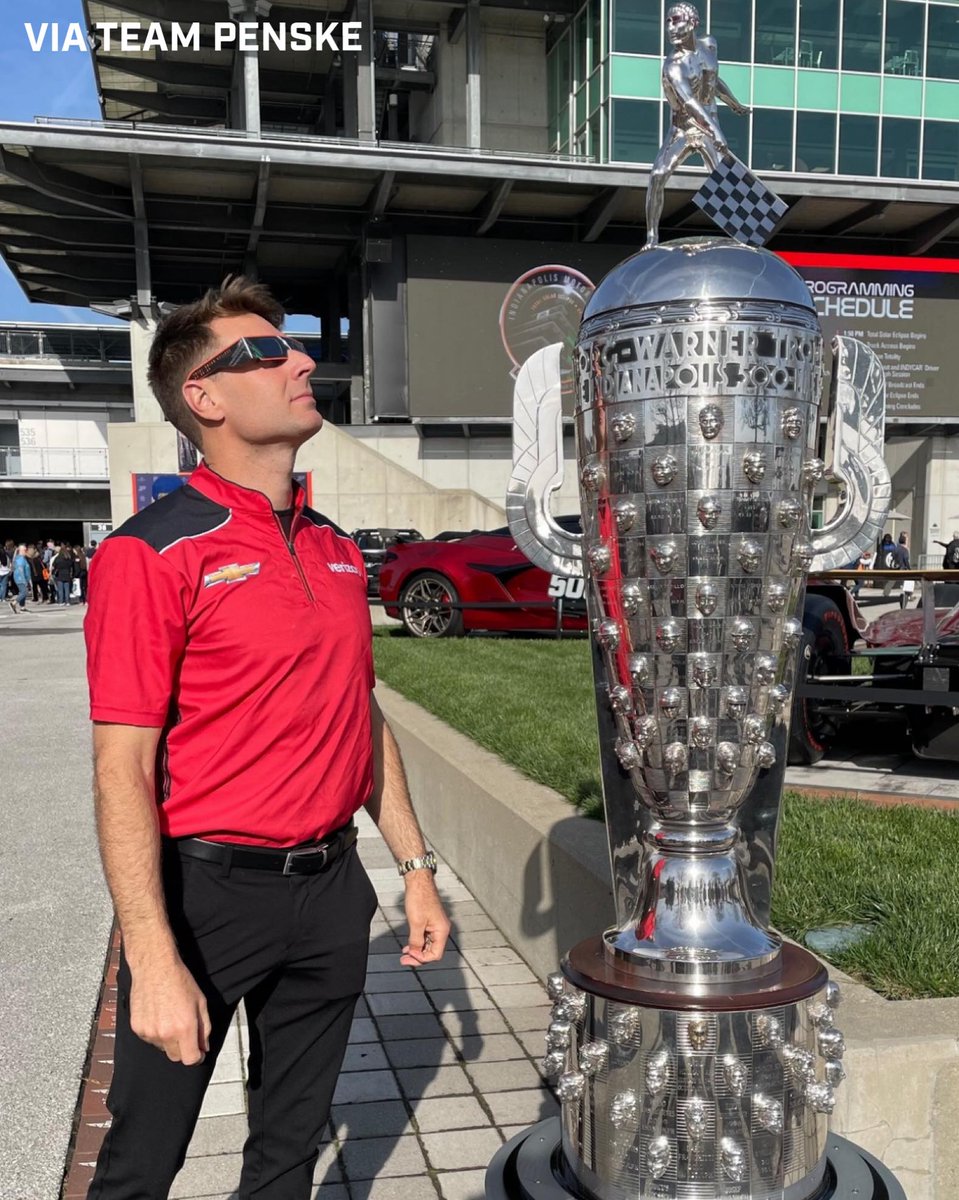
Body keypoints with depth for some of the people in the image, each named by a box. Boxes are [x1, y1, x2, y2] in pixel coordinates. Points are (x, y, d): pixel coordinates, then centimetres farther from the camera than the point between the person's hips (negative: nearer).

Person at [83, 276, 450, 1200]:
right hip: (207, 889, -5)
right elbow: (122, 770, -17)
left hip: (331, 885, 6)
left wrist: (414, 867, 12)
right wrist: (153, 960, -20)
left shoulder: (336, 551, 7)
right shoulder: (154, 553, -13)